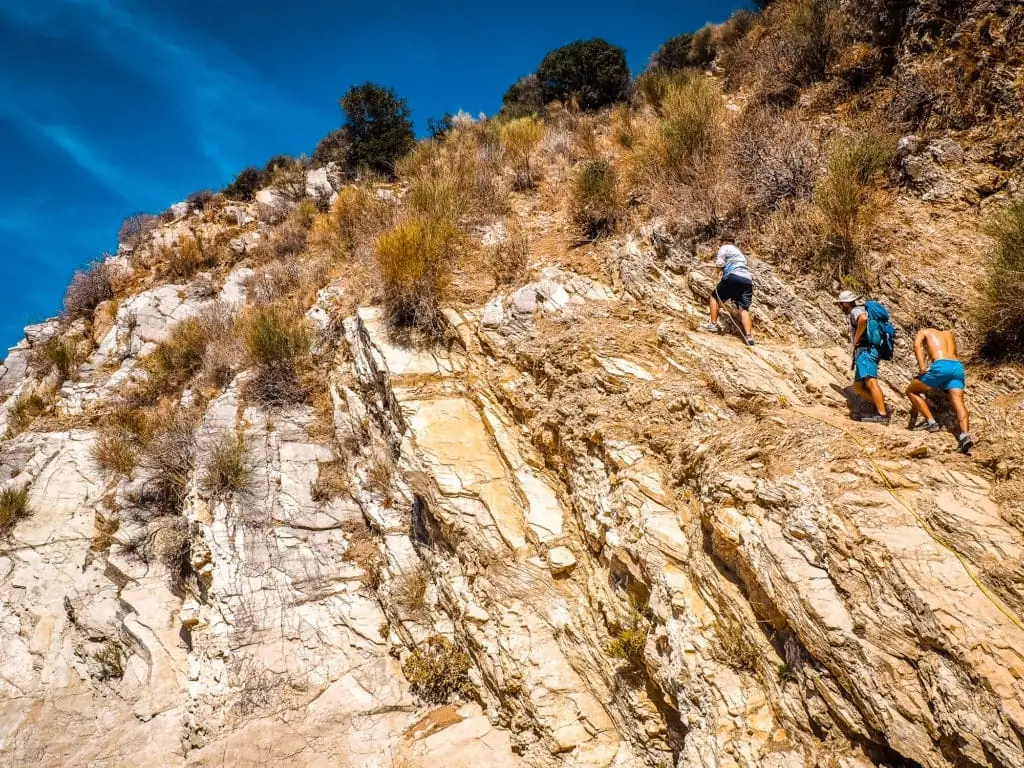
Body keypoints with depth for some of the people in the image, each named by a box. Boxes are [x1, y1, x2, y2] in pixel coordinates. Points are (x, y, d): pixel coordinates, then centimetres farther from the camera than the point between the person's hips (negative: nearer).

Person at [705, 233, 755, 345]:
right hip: (748, 279, 6)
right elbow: (744, 265, 24)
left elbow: (720, 264, -2)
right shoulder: (740, 252, 34)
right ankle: (748, 336, -17)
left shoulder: (724, 248, 11)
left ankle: (713, 324, 9)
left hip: (733, 277, -6)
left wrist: (717, 264, 19)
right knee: (744, 308, -2)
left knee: (715, 297, 14)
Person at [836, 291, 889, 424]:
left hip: (865, 351, -11)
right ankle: (880, 406, 2)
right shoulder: (858, 312, 29)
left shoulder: (856, 311, -2)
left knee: (871, 382, -22)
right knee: (858, 387, 11)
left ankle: (882, 415, -30)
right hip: (865, 352, 11)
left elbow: (863, 319, -28)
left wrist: (856, 337, -17)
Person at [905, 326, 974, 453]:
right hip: (958, 366, 5)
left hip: (941, 366, -5)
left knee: (911, 391, 14)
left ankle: (931, 422, 1)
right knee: (958, 401, -11)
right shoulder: (948, 334, 37)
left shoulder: (924, 332, 23)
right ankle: (965, 434, -35)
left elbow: (917, 344, 0)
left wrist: (922, 366, -8)